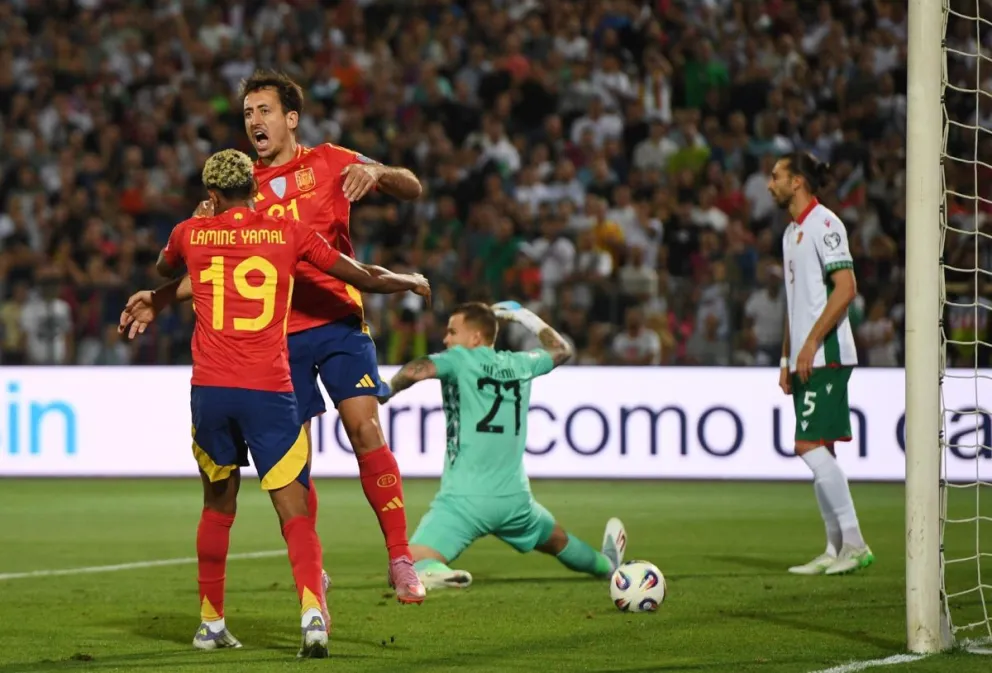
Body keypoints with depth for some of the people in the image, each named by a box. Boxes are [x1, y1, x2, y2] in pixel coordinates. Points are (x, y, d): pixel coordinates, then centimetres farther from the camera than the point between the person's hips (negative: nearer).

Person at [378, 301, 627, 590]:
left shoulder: (460, 359, -4)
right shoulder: (518, 364, 11)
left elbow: (414, 371, -23)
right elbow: (561, 350, 32)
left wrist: (387, 392, -5)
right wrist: (525, 317, 43)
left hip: (465, 499, -6)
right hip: (515, 498, 6)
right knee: (558, 542, 36)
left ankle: (434, 573, -42)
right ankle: (607, 564, 58)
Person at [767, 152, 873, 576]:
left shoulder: (823, 223, -10)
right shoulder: (791, 232, 19)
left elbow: (846, 288, -18)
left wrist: (811, 342, -20)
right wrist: (786, 357, 19)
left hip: (826, 355, -10)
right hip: (805, 360, 10)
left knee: (811, 445, -15)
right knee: (817, 451, 8)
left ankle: (853, 544, -12)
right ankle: (836, 549, 10)